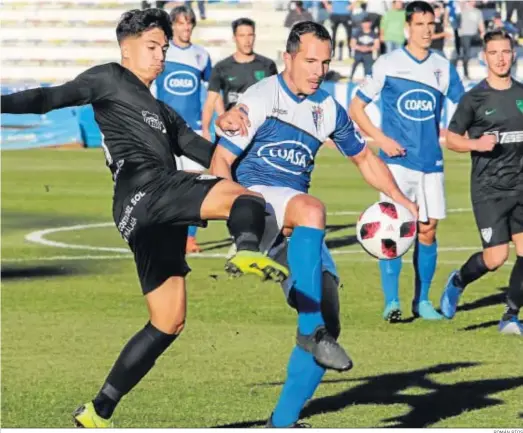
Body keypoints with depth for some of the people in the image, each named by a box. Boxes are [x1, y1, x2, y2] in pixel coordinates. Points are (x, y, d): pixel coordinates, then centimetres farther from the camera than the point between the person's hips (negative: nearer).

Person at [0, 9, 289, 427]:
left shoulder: (163, 113, 34)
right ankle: (248, 252, -62)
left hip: (156, 218, 8)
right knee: (246, 199, -27)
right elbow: (53, 98, 3)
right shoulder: (109, 79, 14)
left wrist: (225, 130, 6)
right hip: (143, 187, -8)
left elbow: (212, 156, 27)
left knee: (168, 323, 10)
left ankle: (98, 412, 13)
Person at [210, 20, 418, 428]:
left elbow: (364, 156, 27)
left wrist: (401, 200, 13)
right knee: (312, 209, -41)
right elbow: (221, 162, -8)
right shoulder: (261, 99, -4)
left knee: (327, 328, -5)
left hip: (297, 227, 6)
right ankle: (311, 329, -42)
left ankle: (281, 423, 5)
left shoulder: (328, 108, 14)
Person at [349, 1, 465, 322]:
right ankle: (391, 302, -7)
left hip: (431, 162, 3)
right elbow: (356, 107, 3)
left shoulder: (444, 67, 8)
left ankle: (422, 301, 15)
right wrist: (381, 139, -8)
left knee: (427, 231, 4)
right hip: (398, 160, -3)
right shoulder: (387, 64, -1)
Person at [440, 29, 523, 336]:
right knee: (496, 257, -9)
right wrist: (477, 144, -18)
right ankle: (457, 282, 22)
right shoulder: (475, 98, -5)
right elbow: (452, 138, -1)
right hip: (488, 189, -4)